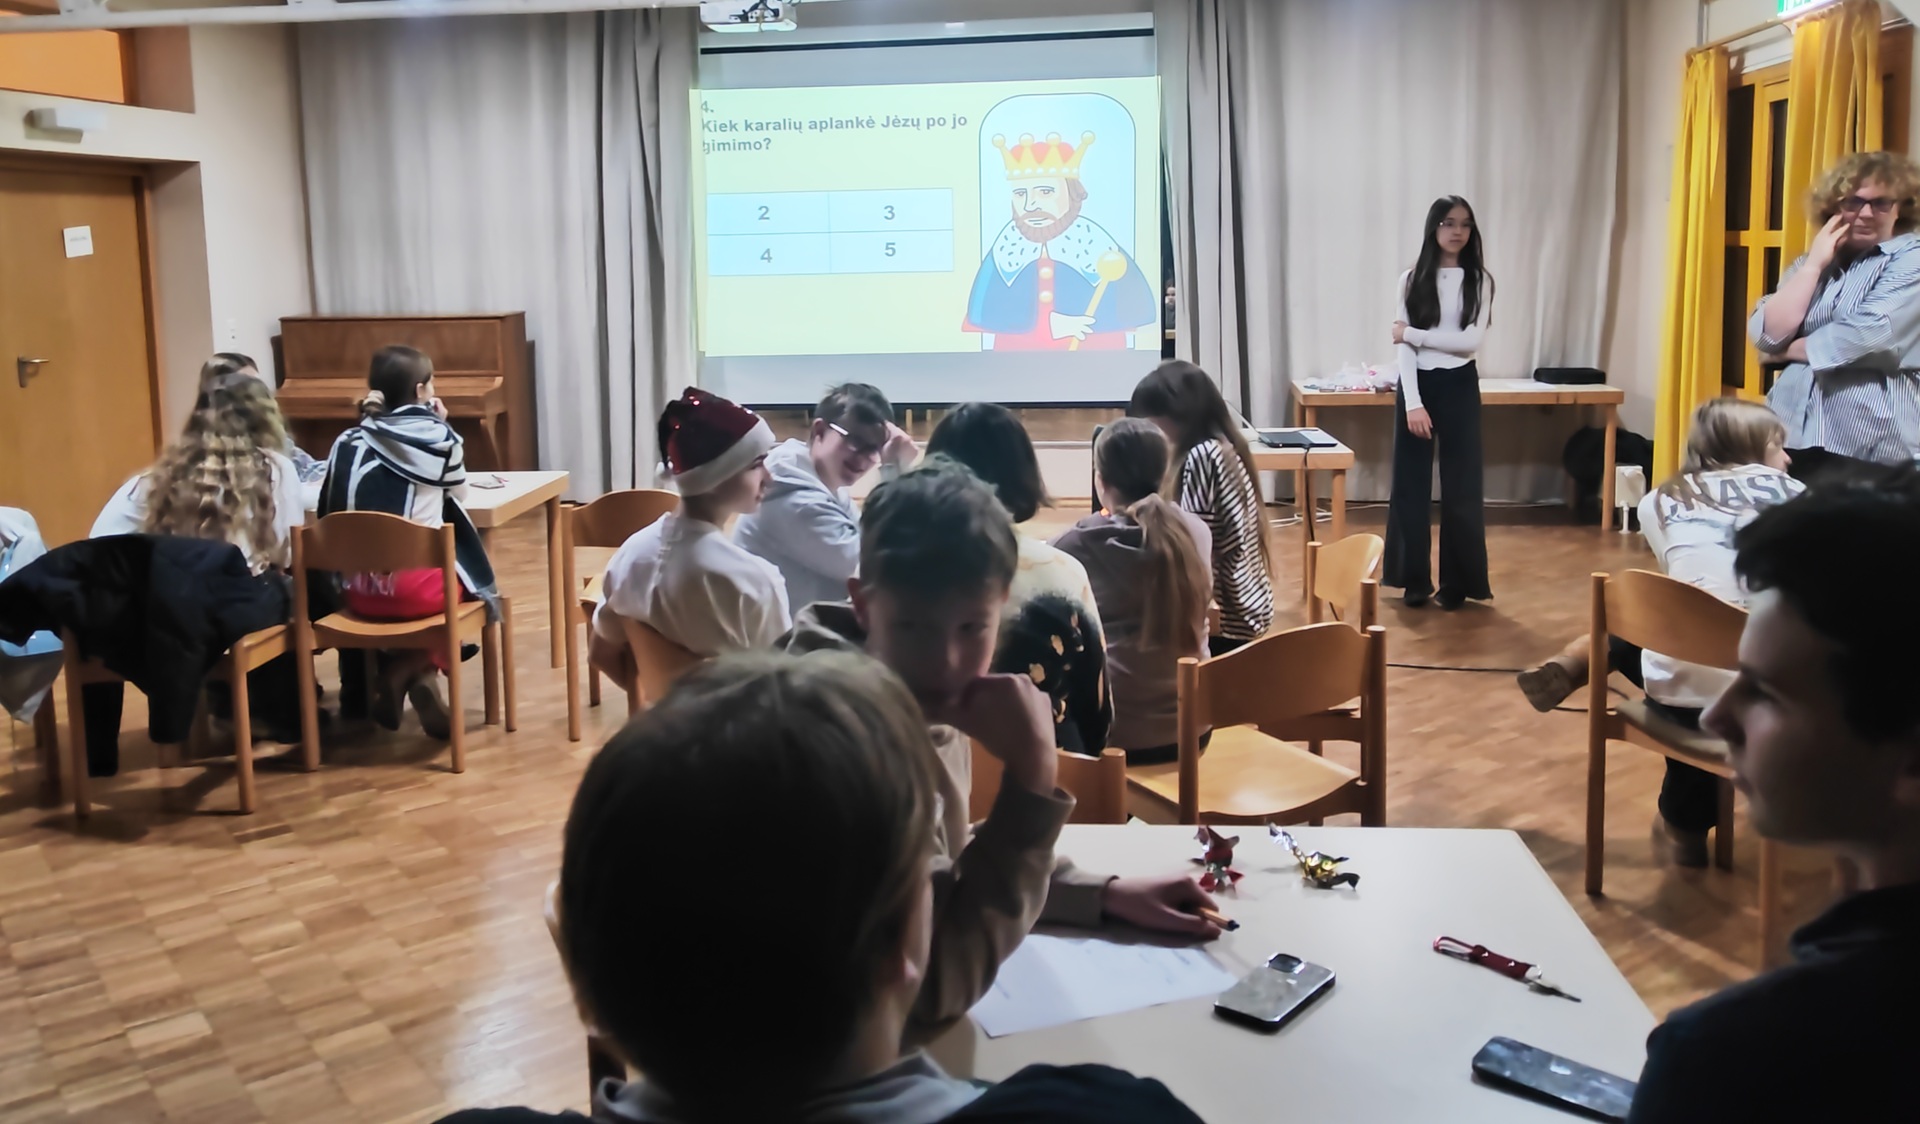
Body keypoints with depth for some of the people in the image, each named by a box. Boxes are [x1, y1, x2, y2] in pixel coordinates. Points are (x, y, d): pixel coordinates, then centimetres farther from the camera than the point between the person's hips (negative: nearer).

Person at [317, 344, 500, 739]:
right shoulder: (441, 438, -2)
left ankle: (397, 674, 22)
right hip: (419, 586, -3)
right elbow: (459, 494, 14)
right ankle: (415, 671, 13)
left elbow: (331, 513, 9)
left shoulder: (349, 442, 4)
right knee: (463, 578, 28)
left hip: (360, 590, 4)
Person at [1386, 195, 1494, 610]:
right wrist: (1412, 402, -14)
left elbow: (1471, 341, -11)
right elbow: (1402, 347, -5)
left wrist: (1410, 332, -11)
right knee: (1411, 484, 4)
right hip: (1417, 386, 1)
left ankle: (1456, 583, 14)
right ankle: (1414, 581, 15)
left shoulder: (1479, 280, 1)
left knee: (1461, 486, 3)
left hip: (1459, 387, 0)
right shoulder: (1411, 279, 1)